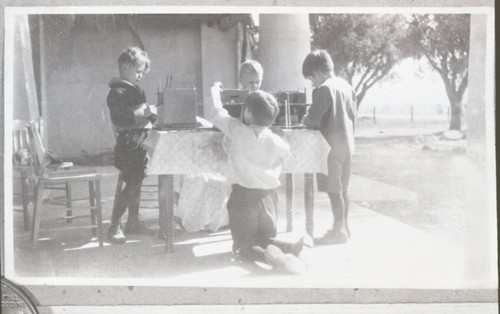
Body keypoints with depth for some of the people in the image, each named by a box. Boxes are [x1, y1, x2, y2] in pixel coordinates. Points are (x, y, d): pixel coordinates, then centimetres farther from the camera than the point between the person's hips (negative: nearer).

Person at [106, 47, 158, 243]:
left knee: (136, 183, 13)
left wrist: (152, 113, 8)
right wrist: (143, 113, -25)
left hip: (140, 142, 9)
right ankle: (114, 227, -4)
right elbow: (118, 119, -24)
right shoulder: (117, 92, -11)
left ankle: (133, 222, 22)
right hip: (128, 144, -9)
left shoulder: (137, 90, 18)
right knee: (131, 185, -10)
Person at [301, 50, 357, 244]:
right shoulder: (346, 86, 11)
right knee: (342, 189, 14)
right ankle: (343, 228, 21)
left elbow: (313, 120, -17)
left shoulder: (323, 90, -15)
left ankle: (339, 231, 3)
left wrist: (305, 120, 4)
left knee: (333, 190, -2)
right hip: (347, 143, 8)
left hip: (332, 146, -8)